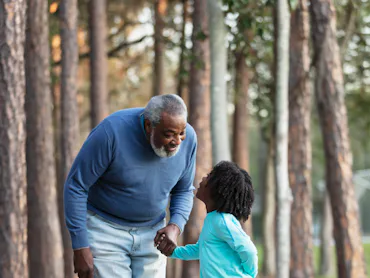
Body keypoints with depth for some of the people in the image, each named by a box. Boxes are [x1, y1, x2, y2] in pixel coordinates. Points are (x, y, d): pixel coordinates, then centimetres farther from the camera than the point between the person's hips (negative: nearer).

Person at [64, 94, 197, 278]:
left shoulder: (187, 138, -13)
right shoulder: (112, 132, -28)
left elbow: (184, 190, 4)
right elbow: (75, 186, -19)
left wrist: (175, 227, -16)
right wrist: (80, 247, -19)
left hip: (150, 233, 4)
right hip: (104, 229, -4)